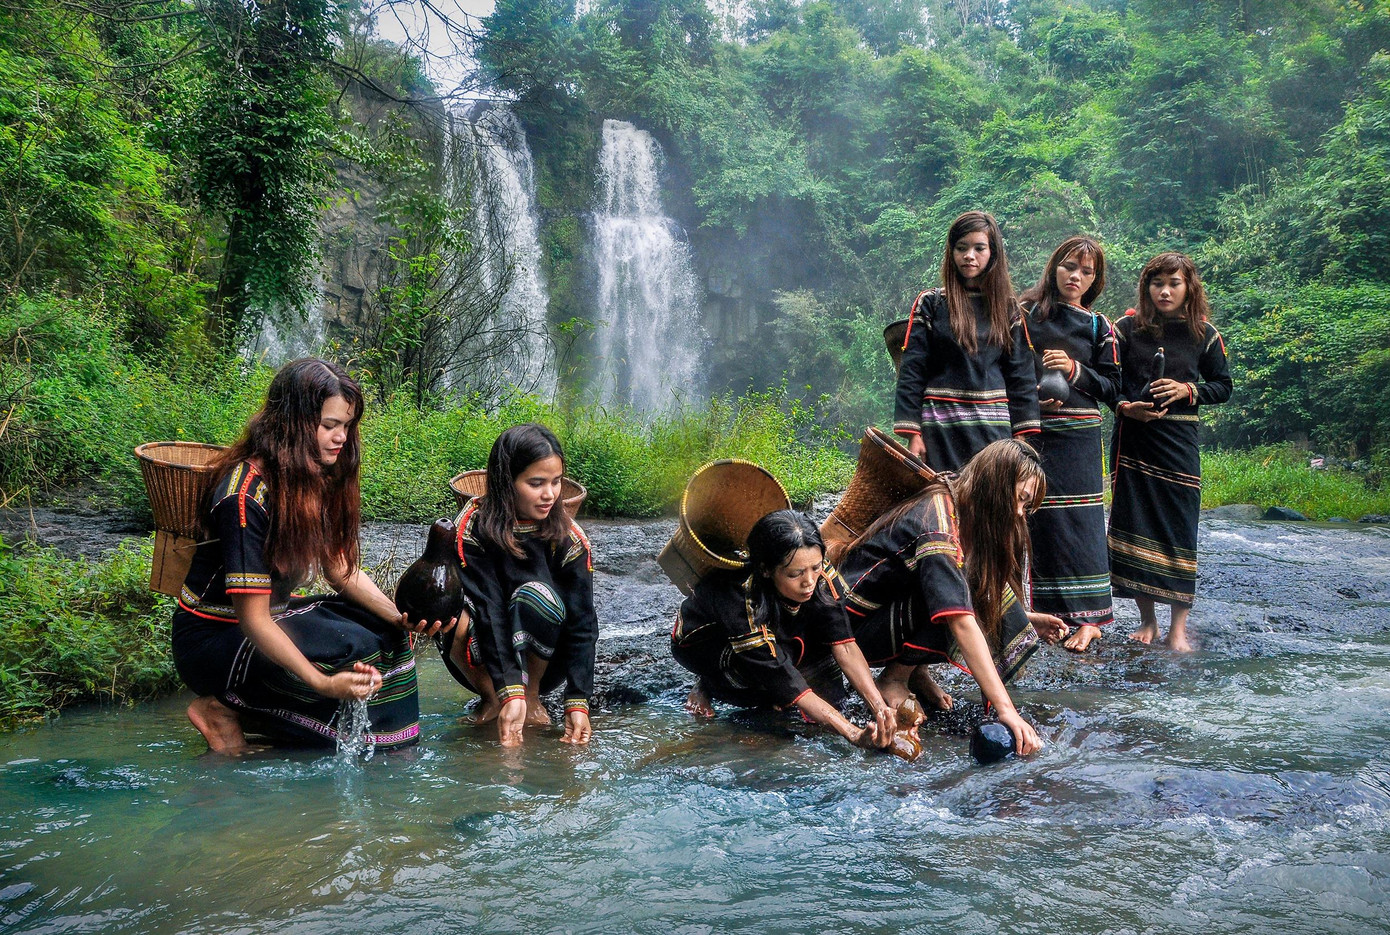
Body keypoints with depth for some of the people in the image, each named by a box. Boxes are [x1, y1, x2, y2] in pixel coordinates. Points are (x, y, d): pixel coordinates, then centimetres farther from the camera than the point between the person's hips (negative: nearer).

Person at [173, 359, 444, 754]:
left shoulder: (317, 477, -2)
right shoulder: (245, 497, -27)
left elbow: (339, 566, 1)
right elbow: (252, 619, -28)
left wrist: (400, 617, -16)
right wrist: (322, 683, -39)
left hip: (273, 614, 8)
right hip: (214, 638, -8)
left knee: (387, 633, -7)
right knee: (353, 648, -27)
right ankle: (226, 710, -7)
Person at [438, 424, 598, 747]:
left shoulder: (569, 538, -14)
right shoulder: (474, 526, -17)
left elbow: (581, 623, -16)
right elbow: (488, 608, -26)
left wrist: (578, 703, -25)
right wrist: (509, 693, -35)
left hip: (545, 659, 0)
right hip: (485, 664, 0)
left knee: (535, 595, -30)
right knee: (460, 619, -32)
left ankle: (533, 695, -7)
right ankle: (491, 699, -4)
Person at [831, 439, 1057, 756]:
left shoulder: (959, 510, 0)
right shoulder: (938, 526, -29)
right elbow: (961, 622, -38)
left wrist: (1027, 620, 0)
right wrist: (1005, 709, -41)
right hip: (856, 629, -9)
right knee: (947, 596, -29)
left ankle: (917, 670, 2)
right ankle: (893, 679, -10)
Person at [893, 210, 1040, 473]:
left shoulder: (1007, 308, 10)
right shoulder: (930, 303, 3)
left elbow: (1022, 375, 9)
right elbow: (911, 371, -1)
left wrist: (1023, 433, 1)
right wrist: (911, 433, -8)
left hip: (995, 427, 2)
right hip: (941, 426, -2)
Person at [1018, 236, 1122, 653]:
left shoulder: (1099, 328, 10)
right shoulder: (1024, 313, 7)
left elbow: (1112, 387, 7)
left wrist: (1075, 370, -9)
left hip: (1078, 434, 0)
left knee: (1077, 519, -5)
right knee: (1034, 517, -1)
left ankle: (1087, 616, -2)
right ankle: (1045, 609, 10)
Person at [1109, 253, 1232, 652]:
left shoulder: (1203, 334, 5)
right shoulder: (1127, 328, 2)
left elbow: (1223, 386, 10)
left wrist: (1189, 390, -8)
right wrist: (1124, 406, -17)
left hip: (1179, 442, 0)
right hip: (1132, 440, 0)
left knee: (1179, 527, -2)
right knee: (1134, 525, 1)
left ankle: (1178, 630, 6)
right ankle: (1147, 620, 16)